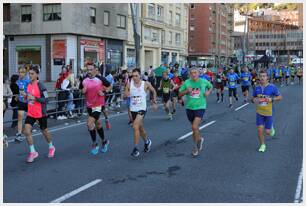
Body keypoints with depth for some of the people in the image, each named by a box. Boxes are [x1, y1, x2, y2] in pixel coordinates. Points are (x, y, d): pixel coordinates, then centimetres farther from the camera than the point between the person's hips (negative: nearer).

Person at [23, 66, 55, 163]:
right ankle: (32, 152, 3)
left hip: (41, 114, -5)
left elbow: (46, 99, -19)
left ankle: (51, 147, 38)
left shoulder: (41, 86, -16)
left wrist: (35, 98, -28)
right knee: (27, 131, -10)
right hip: (30, 113, 5)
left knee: (44, 131, 13)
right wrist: (28, 98, 7)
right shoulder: (29, 85, 4)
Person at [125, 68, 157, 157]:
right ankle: (147, 141, 46)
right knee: (140, 128, 19)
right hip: (133, 109, 4)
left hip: (142, 108, -4)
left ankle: (136, 148, -13)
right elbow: (125, 95, -6)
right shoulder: (129, 84, -4)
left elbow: (153, 91, 9)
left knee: (135, 126, -20)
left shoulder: (146, 84, -8)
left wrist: (154, 102, 10)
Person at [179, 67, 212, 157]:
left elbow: (211, 86, 18)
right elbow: (180, 94, 1)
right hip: (189, 108, 3)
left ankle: (196, 146, 3)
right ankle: (199, 139, 44)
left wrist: (208, 92, -1)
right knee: (195, 127, 17)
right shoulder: (187, 82, -2)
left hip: (200, 107, -3)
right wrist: (186, 91, -17)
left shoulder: (204, 81, -3)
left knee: (194, 127, -16)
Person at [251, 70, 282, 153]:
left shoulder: (272, 87, -10)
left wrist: (272, 99, -19)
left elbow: (280, 97, -2)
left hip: (269, 112, -2)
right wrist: (254, 100, -12)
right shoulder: (257, 88, -1)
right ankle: (262, 145, 20)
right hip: (259, 112, 2)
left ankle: (271, 128, 40)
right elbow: (253, 98, 12)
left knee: (267, 132, 3)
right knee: (260, 130, -1)